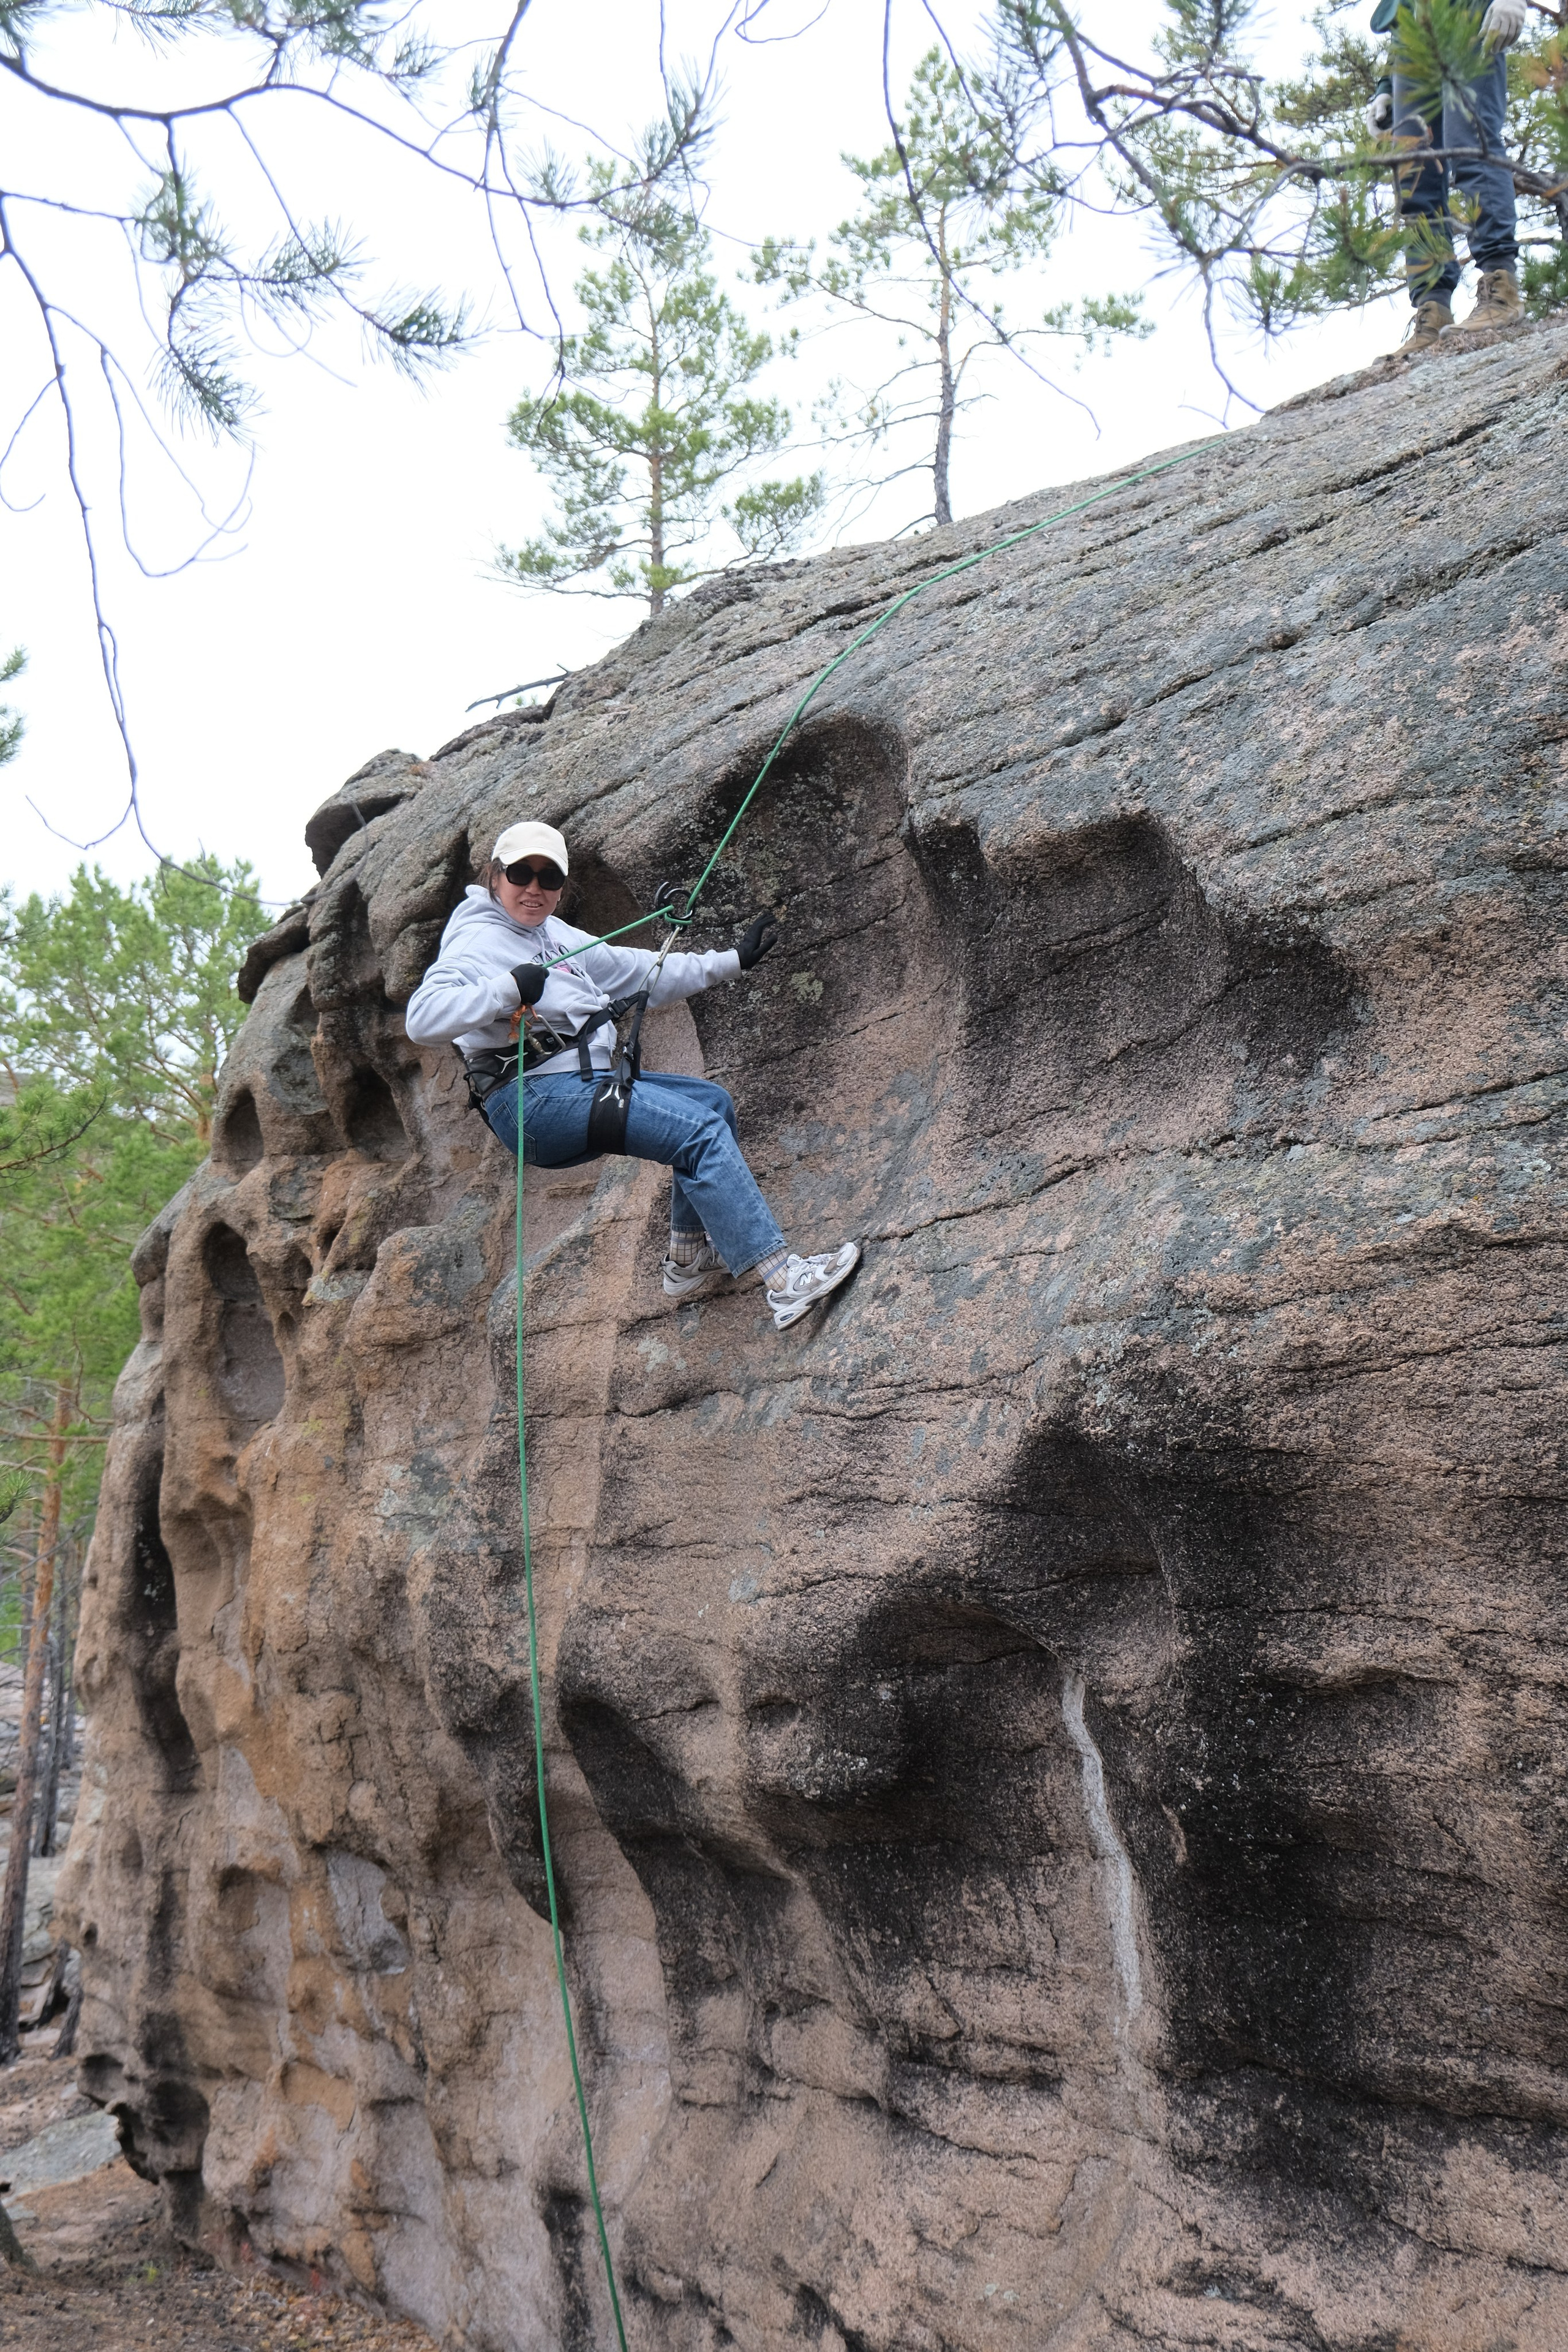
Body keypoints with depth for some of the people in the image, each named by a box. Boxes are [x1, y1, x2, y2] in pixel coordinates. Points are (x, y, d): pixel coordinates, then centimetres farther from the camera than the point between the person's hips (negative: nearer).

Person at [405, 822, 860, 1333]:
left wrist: (733, 960, 24)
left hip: (587, 1083, 10)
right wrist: (507, 989, -30)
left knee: (714, 1103, 16)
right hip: (536, 1098, -10)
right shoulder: (478, 941, -7)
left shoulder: (558, 935, 20)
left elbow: (643, 973, 26)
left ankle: (689, 1258, 19)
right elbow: (422, 1018, -22)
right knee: (699, 1131, -18)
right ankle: (785, 1280, -22)